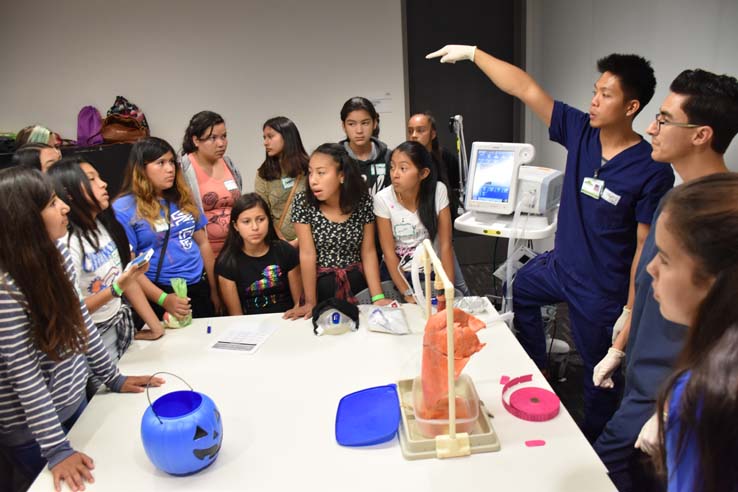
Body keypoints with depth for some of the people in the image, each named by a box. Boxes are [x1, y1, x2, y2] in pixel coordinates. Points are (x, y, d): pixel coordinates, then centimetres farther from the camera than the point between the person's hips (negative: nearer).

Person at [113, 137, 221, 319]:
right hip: (159, 296, -5)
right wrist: (163, 299, -20)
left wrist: (214, 290, 11)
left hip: (199, 289, 5)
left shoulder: (183, 198, 8)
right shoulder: (124, 209, -8)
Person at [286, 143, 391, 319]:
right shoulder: (303, 202, -10)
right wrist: (310, 303, -13)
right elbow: (307, 254, -12)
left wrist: (378, 297, -13)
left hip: (357, 283, 1)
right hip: (320, 285, -1)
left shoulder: (363, 201, -7)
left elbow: (368, 252, -5)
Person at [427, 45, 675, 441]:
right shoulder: (580, 130, -9)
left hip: (602, 289, -7)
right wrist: (472, 52, -13)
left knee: (599, 370, 11)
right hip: (560, 263, 7)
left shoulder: (652, 170, -24)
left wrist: (631, 309, -18)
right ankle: (535, 369, 53)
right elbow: (525, 88, -12)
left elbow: (647, 245, -20)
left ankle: (594, 440, 38)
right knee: (522, 288, 31)